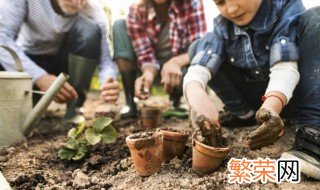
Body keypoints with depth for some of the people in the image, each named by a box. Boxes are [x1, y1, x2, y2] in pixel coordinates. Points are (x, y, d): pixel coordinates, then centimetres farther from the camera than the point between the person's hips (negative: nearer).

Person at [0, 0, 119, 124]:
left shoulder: (93, 10, -20)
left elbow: (105, 59, -22)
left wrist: (108, 83, -45)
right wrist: (40, 77, -42)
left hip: (65, 63, 1)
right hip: (26, 60, 0)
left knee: (89, 28, -27)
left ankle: (73, 109, -17)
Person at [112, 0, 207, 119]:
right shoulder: (136, 10, -16)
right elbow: (145, 54, -18)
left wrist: (176, 61, -43)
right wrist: (148, 74, -40)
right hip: (151, 67, 2)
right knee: (120, 26, -17)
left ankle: (177, 98, 4)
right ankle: (130, 101, -15)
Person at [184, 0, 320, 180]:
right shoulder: (223, 25, -8)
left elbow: (285, 66, -29)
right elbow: (197, 69, -23)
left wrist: (271, 106, -48)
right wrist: (196, 94, -45)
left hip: (291, 92, -2)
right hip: (260, 98, 3)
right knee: (199, 47, -8)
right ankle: (243, 113, -2)